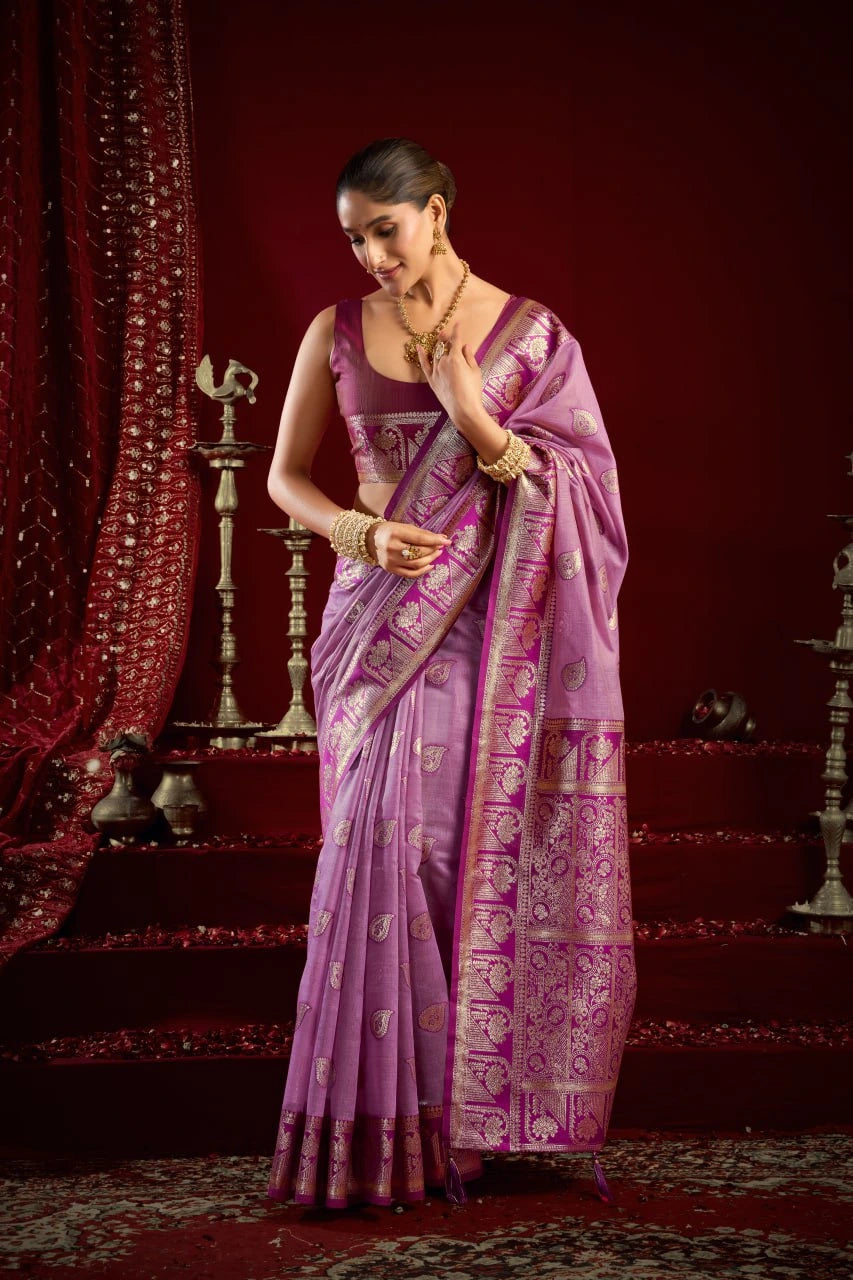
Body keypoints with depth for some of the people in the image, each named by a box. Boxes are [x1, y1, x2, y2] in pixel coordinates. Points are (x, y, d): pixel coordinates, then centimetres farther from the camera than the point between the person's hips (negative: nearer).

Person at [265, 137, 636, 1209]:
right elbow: (285, 476, 9)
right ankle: (386, 1118, -1)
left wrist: (477, 421, -16)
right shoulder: (337, 333, 5)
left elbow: (575, 490, 0)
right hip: (384, 618, 1)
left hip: (495, 630, -1)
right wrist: (364, 534, -11)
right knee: (389, 843, -8)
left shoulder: (529, 334, 1)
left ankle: (487, 1100, 9)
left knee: (486, 851, -2)